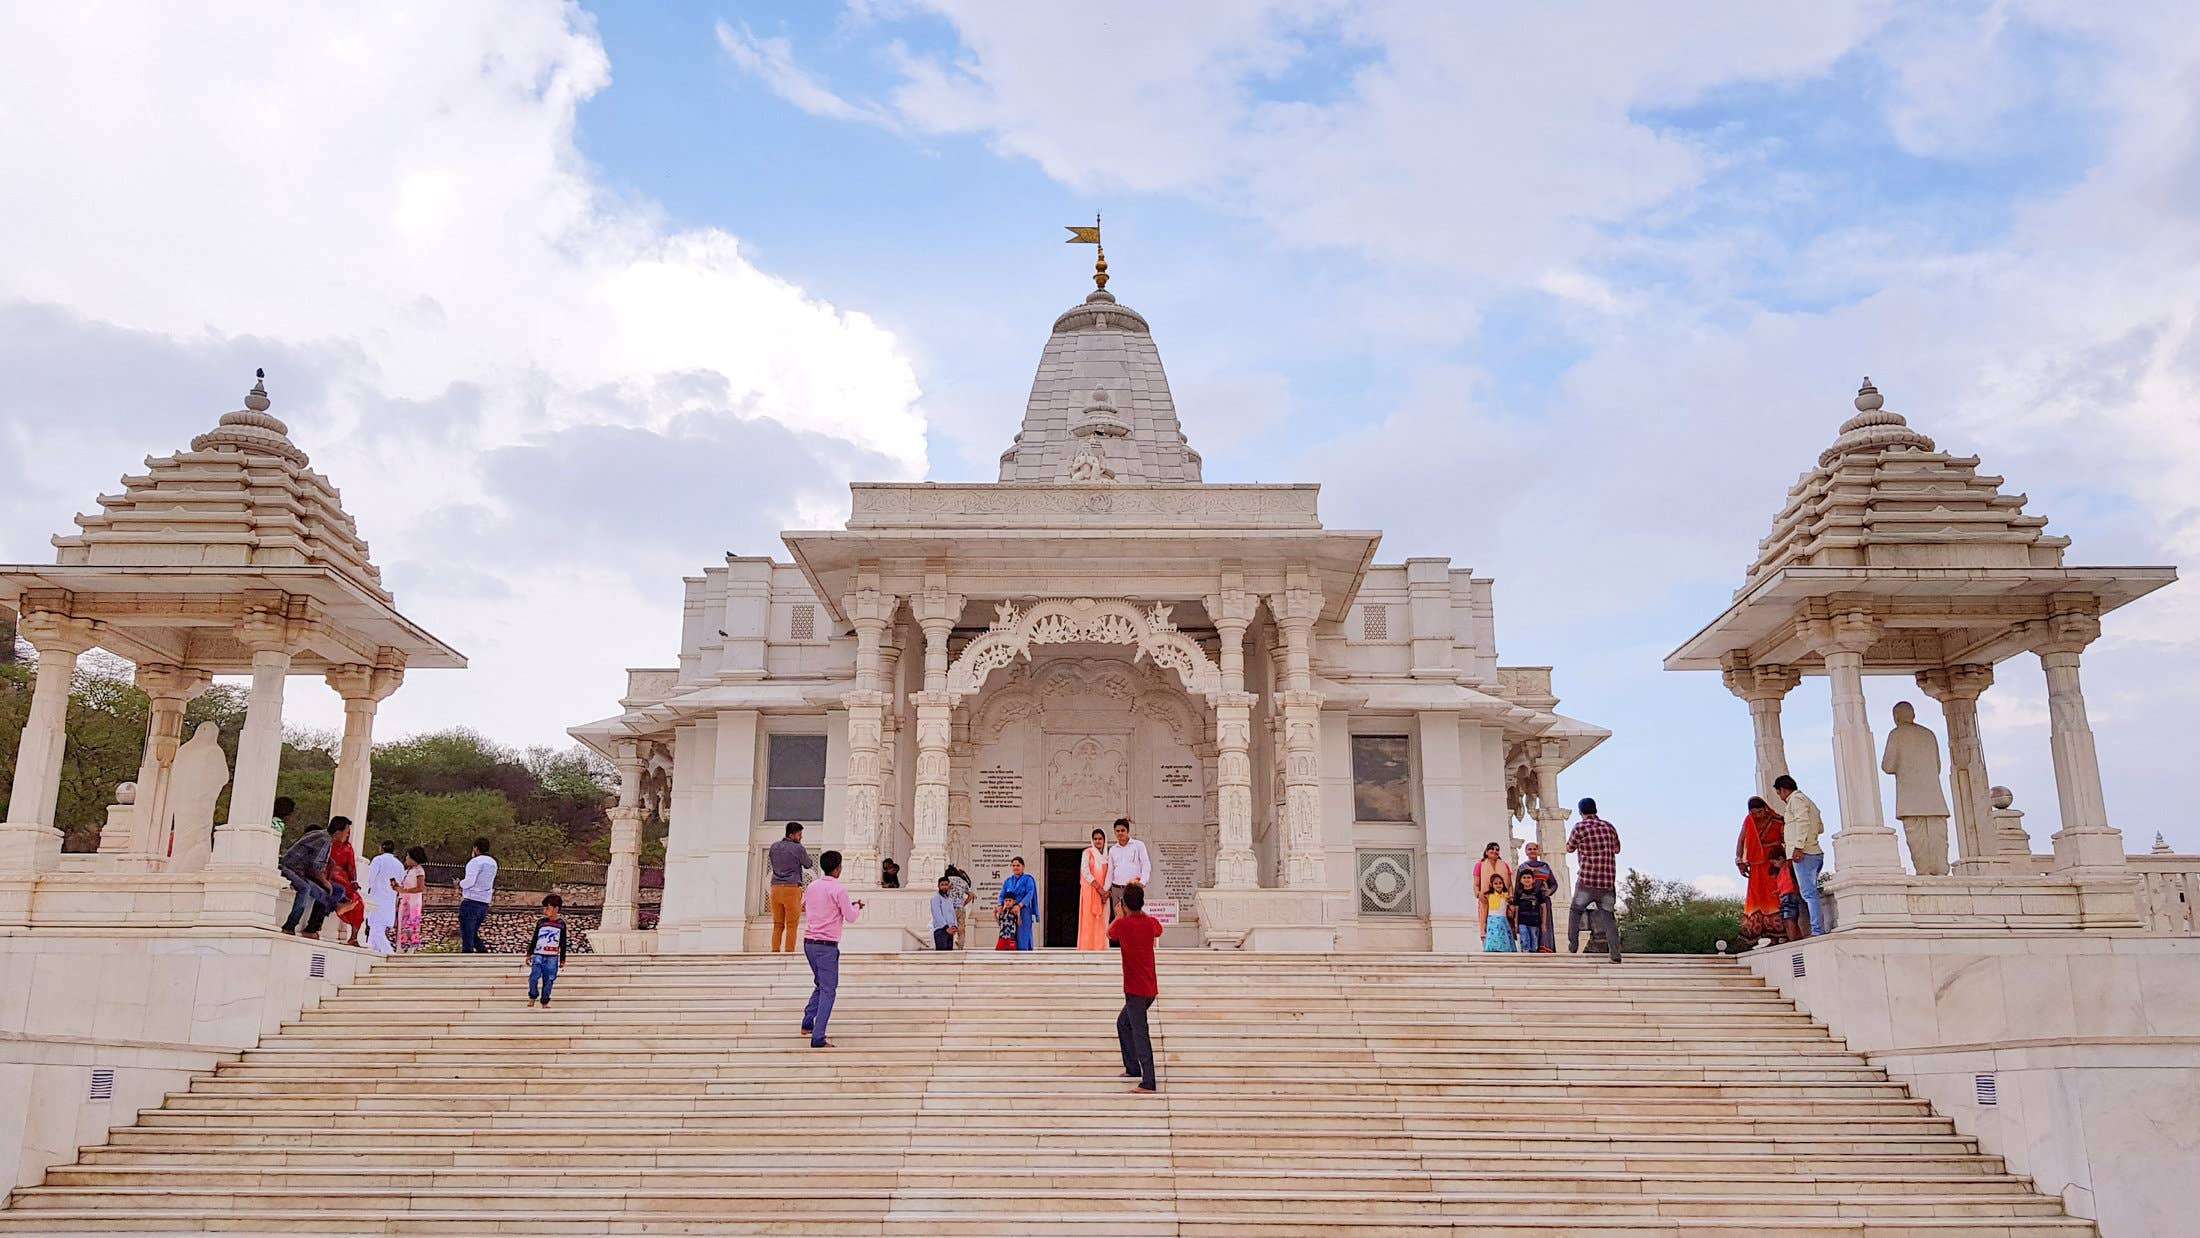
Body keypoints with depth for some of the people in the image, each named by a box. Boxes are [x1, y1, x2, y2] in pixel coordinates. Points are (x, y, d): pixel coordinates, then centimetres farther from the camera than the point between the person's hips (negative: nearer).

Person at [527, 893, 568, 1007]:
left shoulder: (561, 924, 4)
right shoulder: (541, 922, 5)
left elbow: (563, 944, 9)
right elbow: (534, 939, 12)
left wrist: (563, 960, 10)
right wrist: (529, 954, 9)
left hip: (553, 957, 0)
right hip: (538, 955, 0)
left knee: (548, 980, 1)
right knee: (534, 976, -13)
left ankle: (545, 1002, 13)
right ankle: (532, 997, 7)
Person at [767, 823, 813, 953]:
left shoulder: (774, 847, 7)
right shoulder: (799, 849, -8)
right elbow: (808, 865, 8)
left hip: (776, 887, 5)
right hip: (792, 888, -5)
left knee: (778, 925, 11)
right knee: (792, 925, 0)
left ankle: (775, 952, 6)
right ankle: (789, 952, -3)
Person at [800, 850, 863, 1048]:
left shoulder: (812, 886, 7)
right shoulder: (839, 889, -13)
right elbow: (851, 918, -8)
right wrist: (857, 906, 13)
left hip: (808, 941, 7)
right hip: (827, 945, -7)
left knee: (820, 985, 24)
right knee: (828, 991, -2)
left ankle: (807, 1023, 21)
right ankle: (818, 1038, -6)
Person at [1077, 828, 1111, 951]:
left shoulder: (1106, 855, 13)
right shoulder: (1087, 853, -1)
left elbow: (1109, 875, 9)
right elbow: (1086, 872, -9)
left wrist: (1106, 891, -7)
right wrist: (1099, 889, -13)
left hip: (1103, 892, 4)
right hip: (1090, 890, -4)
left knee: (1101, 922, 1)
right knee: (1089, 920, -7)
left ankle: (1100, 947, 3)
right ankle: (1087, 947, -5)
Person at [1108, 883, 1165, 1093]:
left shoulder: (1123, 924, -14)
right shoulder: (1151, 923, 2)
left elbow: (1109, 934, 10)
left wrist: (1121, 915, 20)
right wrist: (1141, 912, 31)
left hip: (1135, 990, -7)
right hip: (1150, 988, 7)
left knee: (1140, 1033, -8)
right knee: (1123, 1023, 24)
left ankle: (1149, 1082, -11)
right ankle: (1133, 1068, 28)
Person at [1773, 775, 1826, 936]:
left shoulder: (1796, 799, -3)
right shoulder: (1808, 801, 25)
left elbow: (1803, 821, -19)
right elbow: (1821, 827, 27)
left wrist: (1798, 846, -24)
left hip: (1804, 854, -10)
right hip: (1815, 853, 10)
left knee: (1809, 894, -12)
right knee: (1810, 893, 11)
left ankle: (1817, 931, -16)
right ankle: (1820, 929, 7)